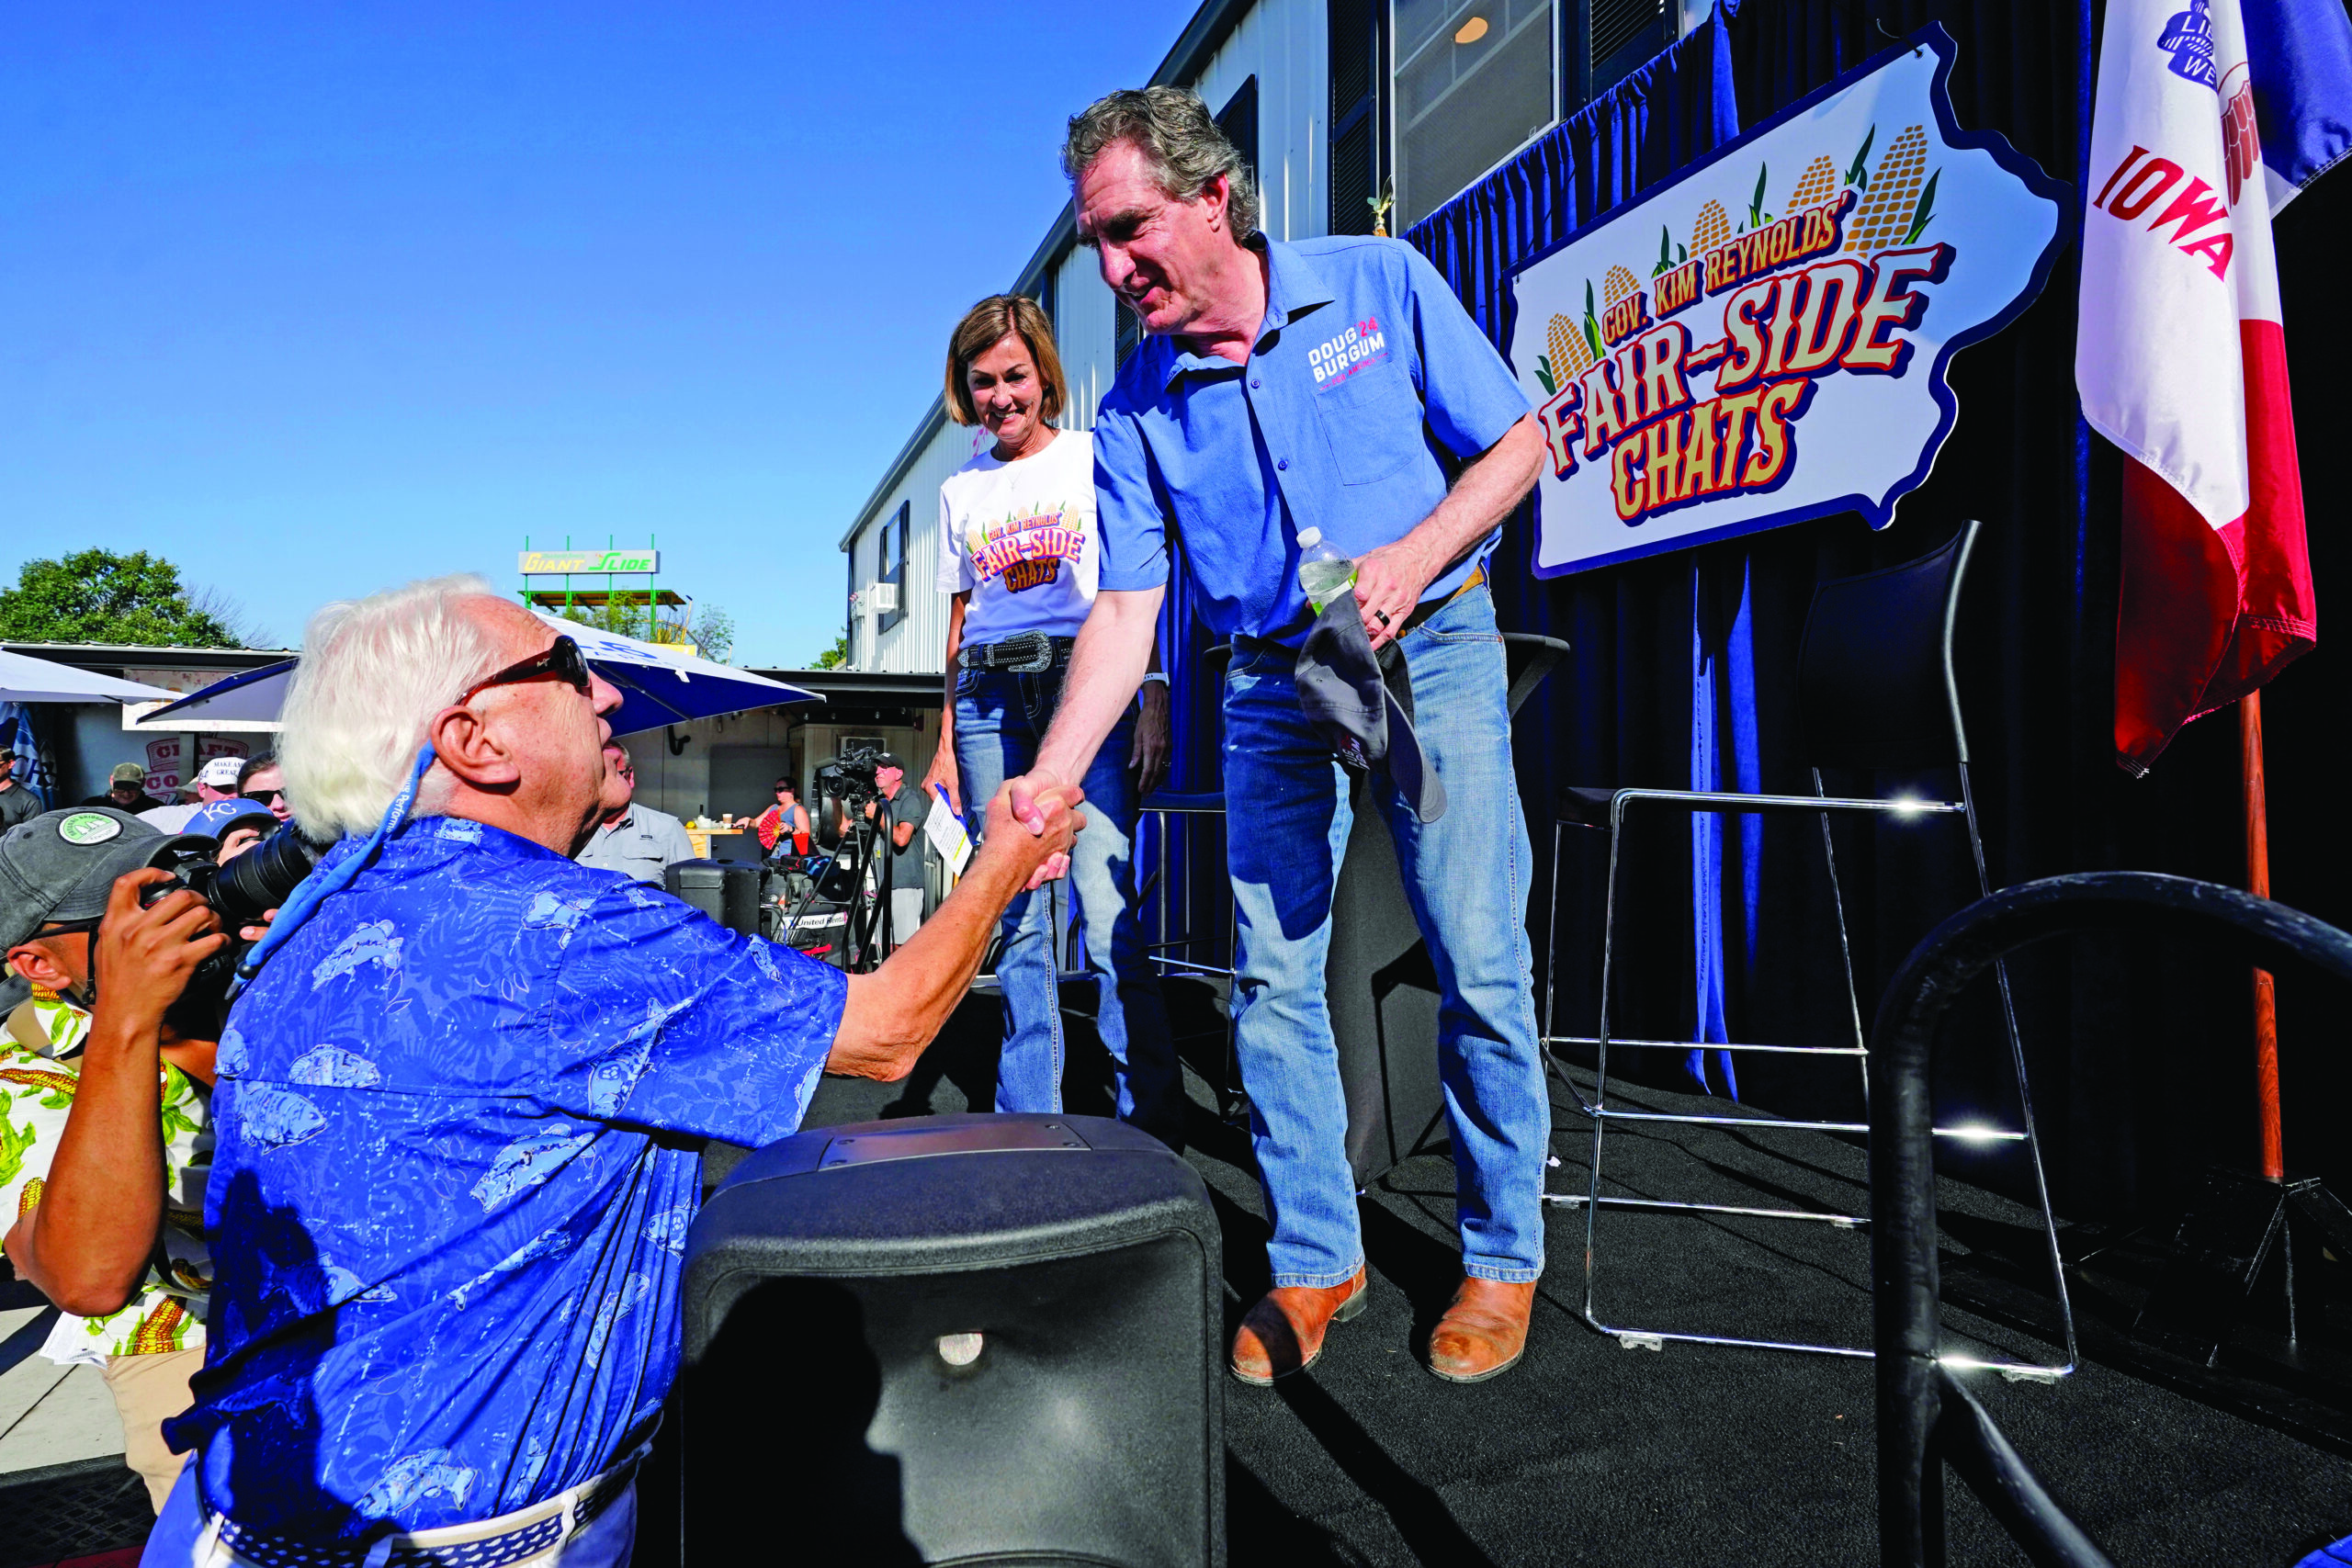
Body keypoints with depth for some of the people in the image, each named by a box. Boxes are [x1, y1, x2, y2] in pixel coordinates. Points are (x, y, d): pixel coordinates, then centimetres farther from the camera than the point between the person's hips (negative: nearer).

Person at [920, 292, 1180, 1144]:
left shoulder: (1097, 459, 7)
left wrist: (1154, 708, -9)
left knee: (1107, 911, -14)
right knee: (1014, 921, 3)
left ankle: (1152, 1121, -5)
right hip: (989, 698, 4)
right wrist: (946, 743, 15)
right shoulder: (960, 490, 19)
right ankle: (1028, 1122, 12)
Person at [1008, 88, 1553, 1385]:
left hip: (1432, 653, -2)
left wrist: (1410, 561, -18)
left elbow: (1515, 444, -1)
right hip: (1271, 692, 3)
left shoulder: (1379, 283, -6)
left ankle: (1502, 1255, 16)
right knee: (1271, 981, 1)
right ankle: (1315, 1258, 19)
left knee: (1479, 972, -4)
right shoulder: (1134, 413, -1)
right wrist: (1048, 783, -16)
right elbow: (1124, 611, -4)